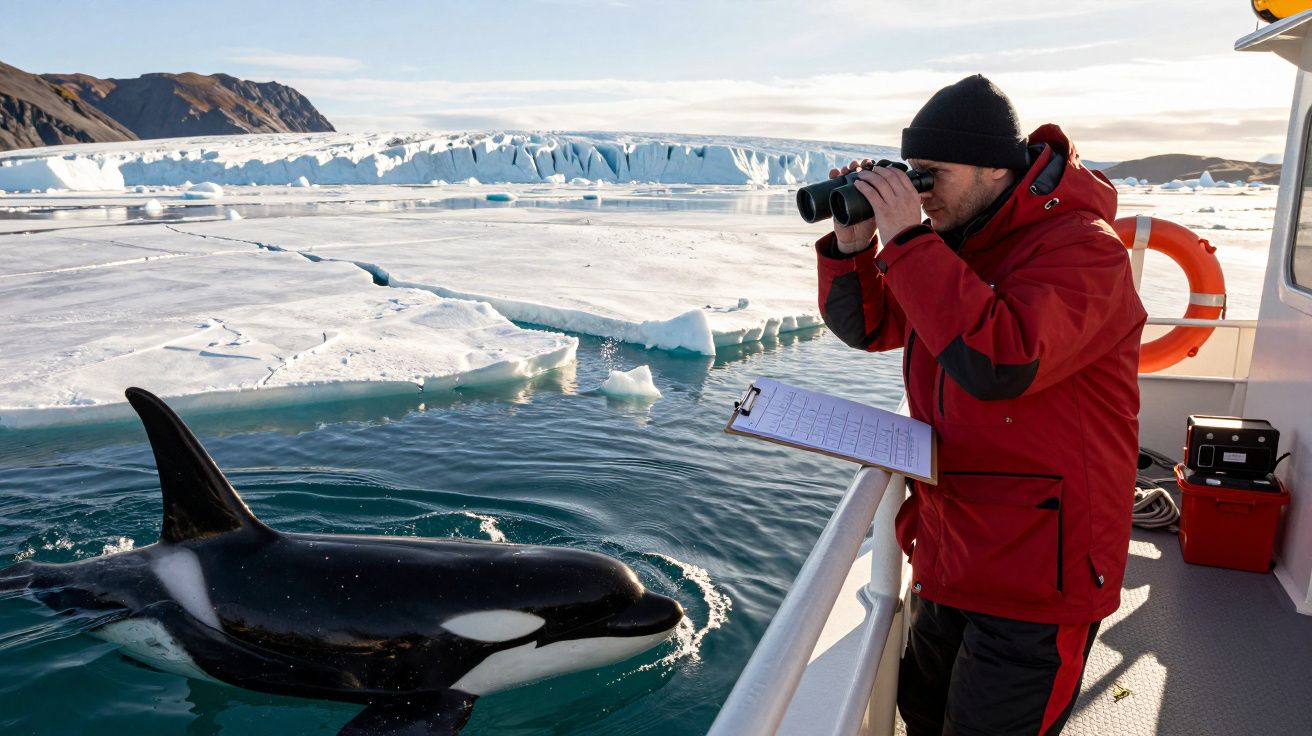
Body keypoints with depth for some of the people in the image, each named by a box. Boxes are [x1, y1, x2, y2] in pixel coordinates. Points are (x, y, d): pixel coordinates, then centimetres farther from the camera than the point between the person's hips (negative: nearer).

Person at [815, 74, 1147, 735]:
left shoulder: (1082, 248, -20)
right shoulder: (950, 242, 5)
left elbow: (999, 364, -35)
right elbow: (865, 326, 9)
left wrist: (906, 239, -30)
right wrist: (853, 240, -9)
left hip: (1036, 573, -8)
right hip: (949, 557, 8)